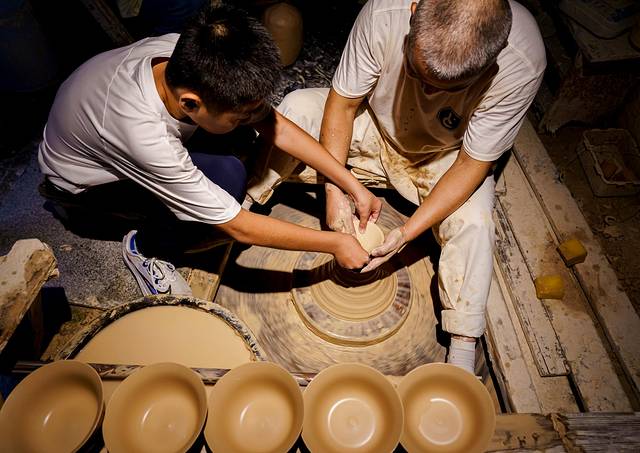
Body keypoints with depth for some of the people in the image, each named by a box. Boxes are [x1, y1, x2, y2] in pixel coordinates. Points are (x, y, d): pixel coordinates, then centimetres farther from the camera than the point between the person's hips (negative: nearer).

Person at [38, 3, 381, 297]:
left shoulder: (190, 59, -29)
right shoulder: (146, 139, -44)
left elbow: (275, 126, -20)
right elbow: (238, 228, -36)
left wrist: (353, 186, -21)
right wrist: (335, 243, -29)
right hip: (81, 177, -5)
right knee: (227, 176, -29)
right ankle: (143, 248, -5)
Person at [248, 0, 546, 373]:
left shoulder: (521, 65, -33)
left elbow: (472, 165, -25)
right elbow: (342, 105, -21)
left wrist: (407, 232, -31)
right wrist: (335, 192, -27)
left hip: (444, 155, -1)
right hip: (375, 126, 2)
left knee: (473, 222, -27)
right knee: (297, 108, -22)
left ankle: (462, 350, -10)